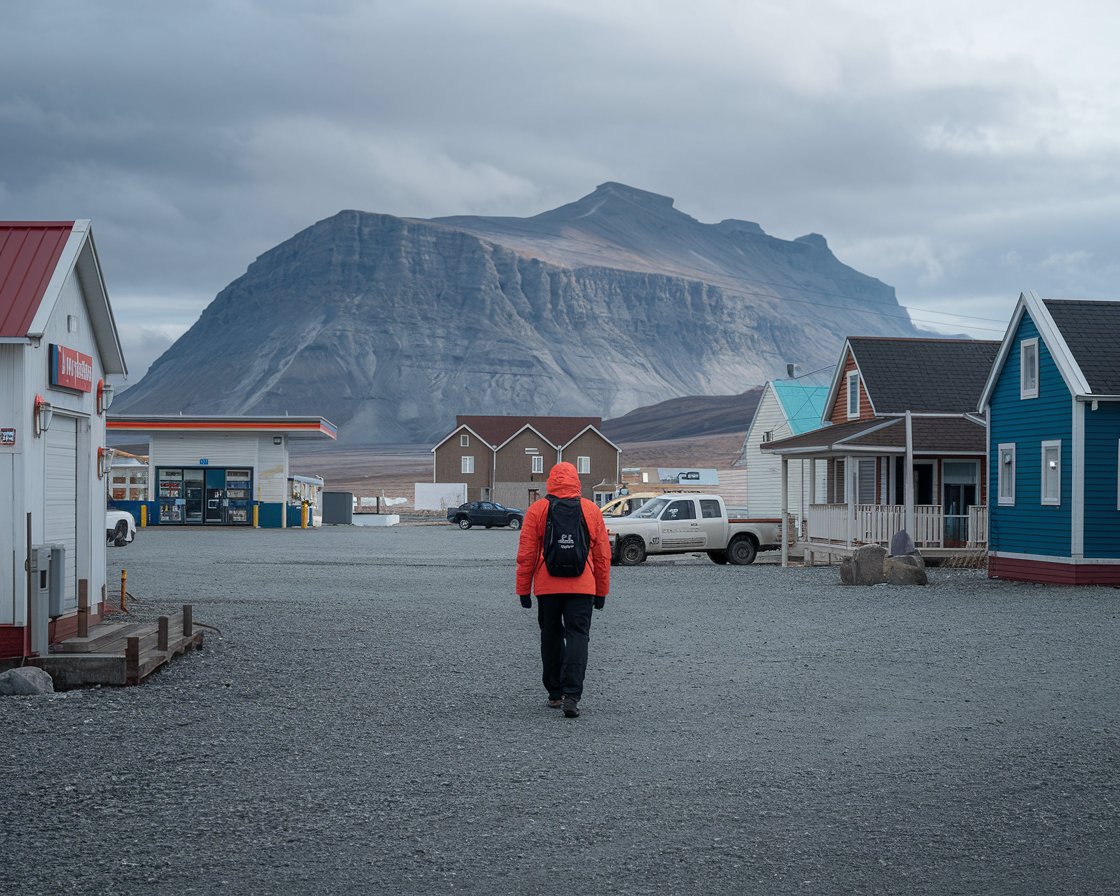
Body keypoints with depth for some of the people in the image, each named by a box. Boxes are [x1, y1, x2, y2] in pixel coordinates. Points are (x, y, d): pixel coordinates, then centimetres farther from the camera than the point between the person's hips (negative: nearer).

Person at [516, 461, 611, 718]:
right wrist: (601, 591, 15)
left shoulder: (536, 510, 0)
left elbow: (526, 554, 0)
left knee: (551, 637, 14)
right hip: (582, 588, 0)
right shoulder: (592, 511, 4)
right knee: (577, 637, -2)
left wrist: (523, 590, 7)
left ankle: (555, 693, 21)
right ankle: (571, 695, -15)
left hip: (547, 588, 0)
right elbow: (603, 555, 7)